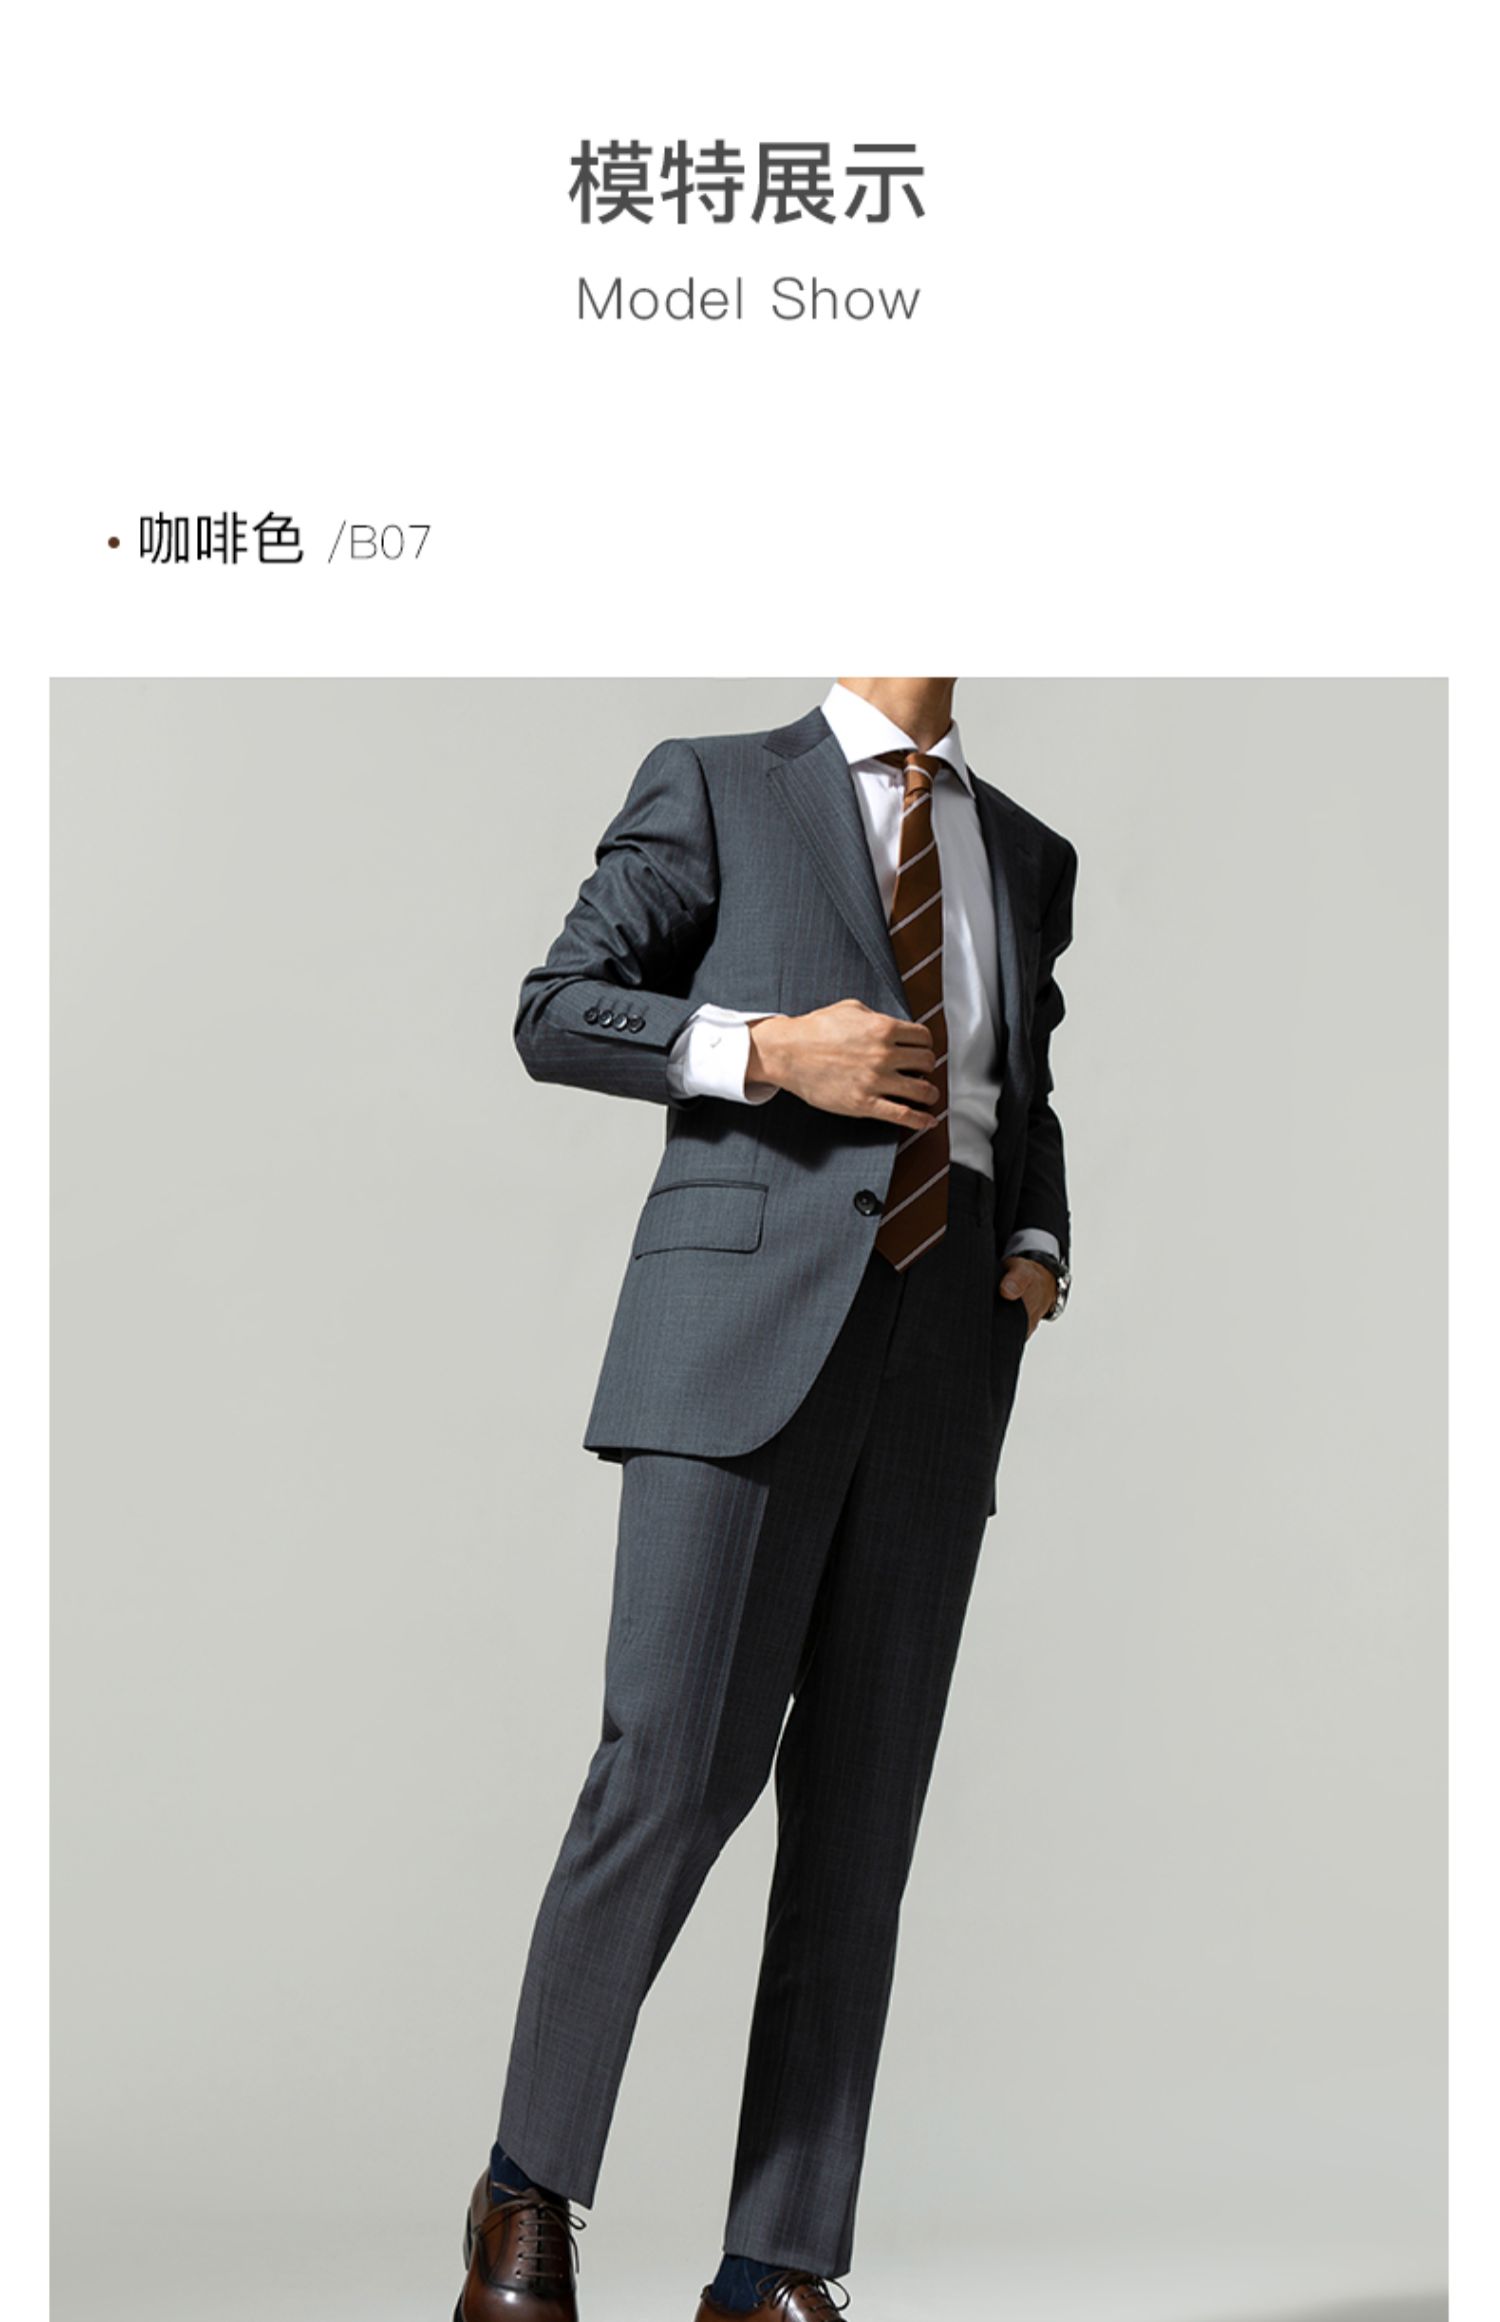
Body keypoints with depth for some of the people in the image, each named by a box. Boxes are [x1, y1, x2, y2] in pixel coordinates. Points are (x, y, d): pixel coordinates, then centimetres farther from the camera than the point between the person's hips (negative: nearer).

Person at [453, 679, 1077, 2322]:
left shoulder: (1025, 857, 22)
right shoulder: (714, 786, 8)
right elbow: (556, 1019, 2)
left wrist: (1038, 1260, 6)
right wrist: (773, 1050, -12)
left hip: (939, 1363, 5)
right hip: (745, 1325, -4)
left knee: (859, 1805, 0)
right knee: (675, 1768, -15)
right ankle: (529, 2188, 6)